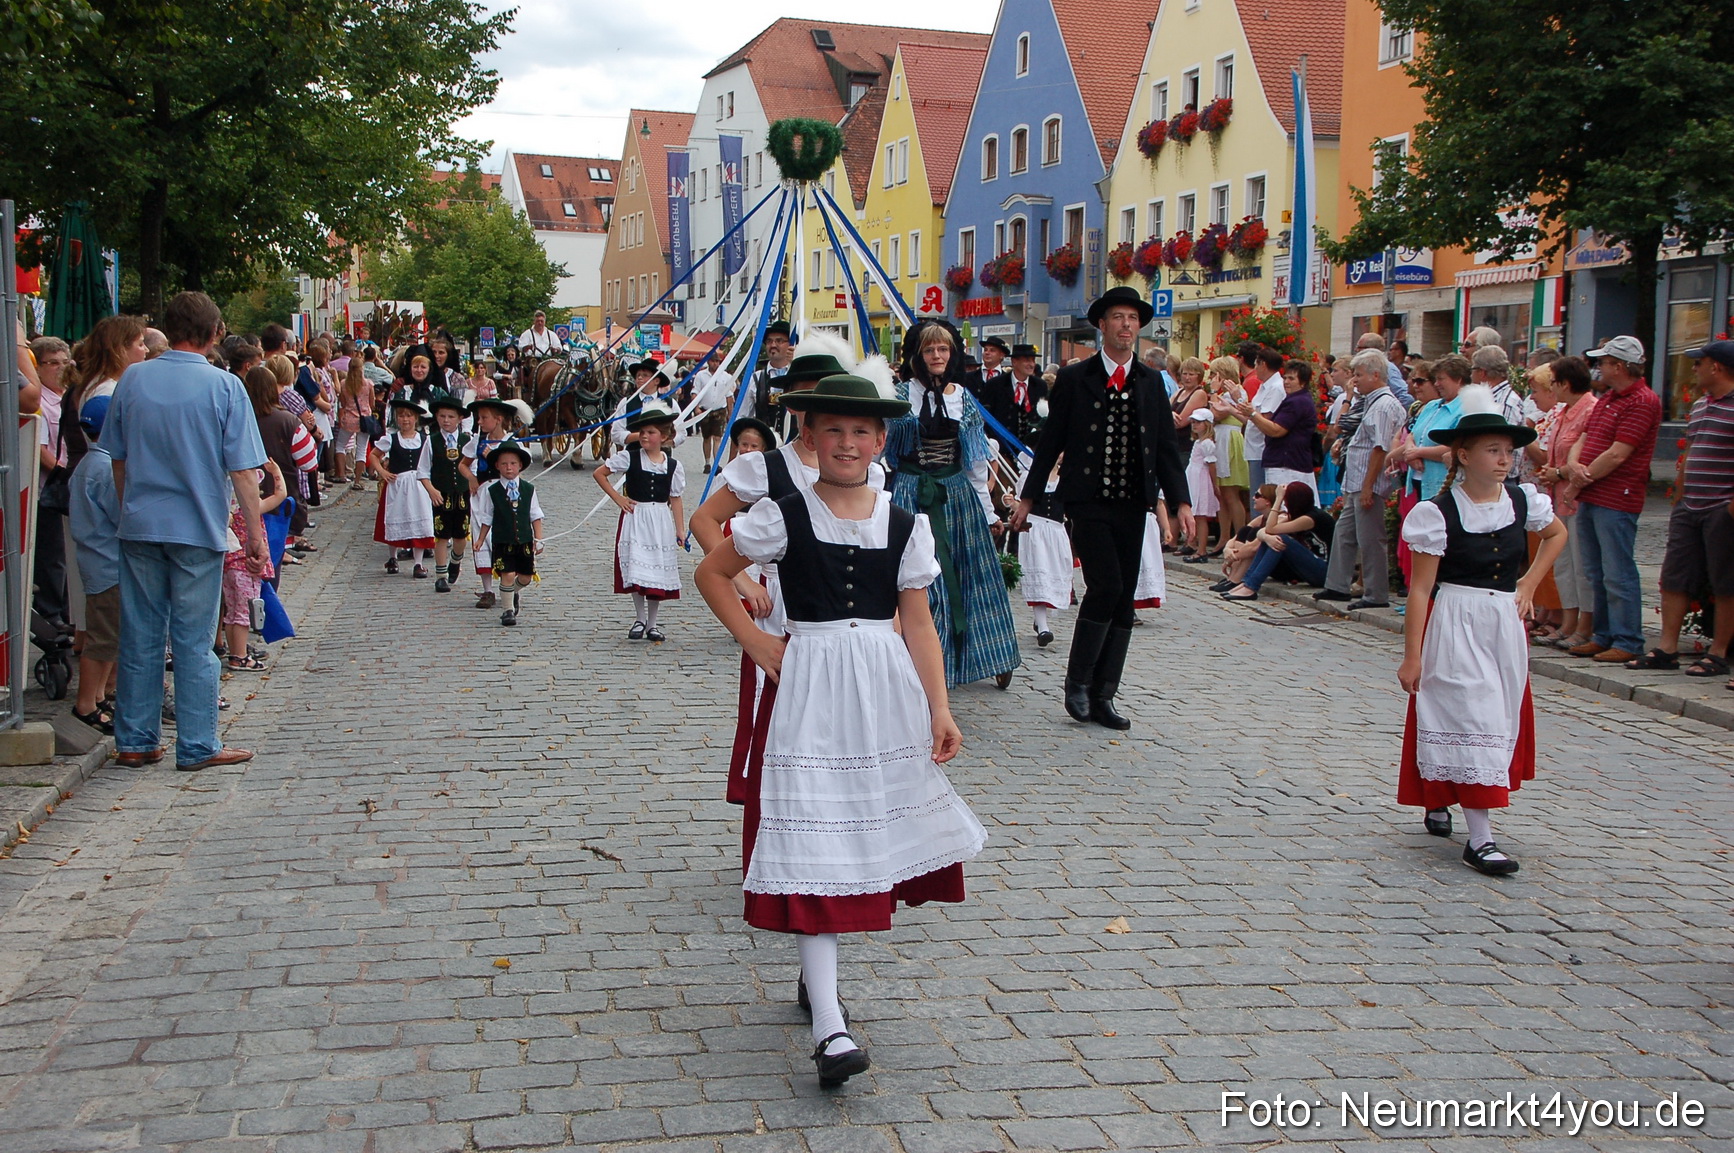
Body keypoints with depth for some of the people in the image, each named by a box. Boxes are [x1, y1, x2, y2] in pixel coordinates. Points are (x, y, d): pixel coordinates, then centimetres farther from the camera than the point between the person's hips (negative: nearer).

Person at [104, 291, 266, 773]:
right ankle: (197, 746, 9)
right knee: (194, 642, 3)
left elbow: (117, 459, 10)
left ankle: (134, 742, 18)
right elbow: (242, 470, -10)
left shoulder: (133, 379, 3)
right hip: (197, 529, -3)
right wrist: (255, 531, -4)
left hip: (140, 527, 3)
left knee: (140, 637, 11)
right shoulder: (223, 386, -8)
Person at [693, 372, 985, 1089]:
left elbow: (918, 623, 4)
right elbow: (712, 573, 7)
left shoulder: (904, 525, 3)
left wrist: (940, 708, -1)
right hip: (809, 685, -3)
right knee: (812, 845, -8)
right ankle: (829, 1028, -10)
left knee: (867, 834, 8)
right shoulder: (783, 517, -4)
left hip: (887, 687, 3)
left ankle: (816, 973, 30)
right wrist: (754, 641, -3)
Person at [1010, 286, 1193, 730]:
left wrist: (1180, 501, 1)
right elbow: (1051, 441, 5)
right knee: (1105, 587, -17)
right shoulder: (1074, 378, 2)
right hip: (1089, 502, -4)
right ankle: (1077, 683, 0)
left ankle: (1102, 697, 13)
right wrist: (1028, 497, 5)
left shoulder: (1151, 383, 11)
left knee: (1124, 601, 4)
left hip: (1133, 505, 4)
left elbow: (1166, 447, 10)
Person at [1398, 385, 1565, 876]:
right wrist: (1412, 655, -14)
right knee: (1470, 716, -8)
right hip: (1455, 624, -6)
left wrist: (1529, 583, 10)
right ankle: (1480, 839, -8)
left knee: (1501, 717, 13)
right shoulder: (1438, 513, -14)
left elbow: (1557, 533, 23)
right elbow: (1420, 588, -12)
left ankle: (1438, 801, 34)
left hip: (1505, 622, 6)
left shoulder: (1522, 500, 0)